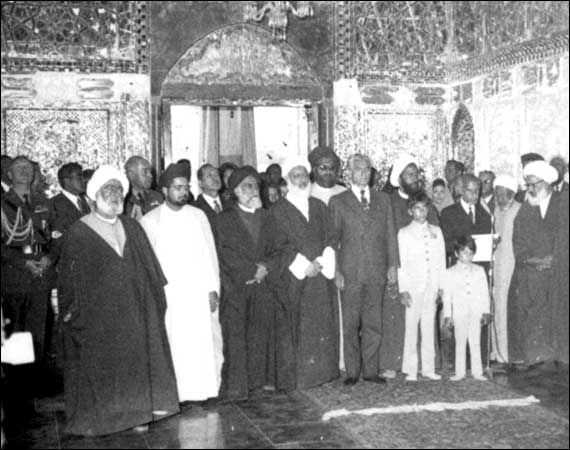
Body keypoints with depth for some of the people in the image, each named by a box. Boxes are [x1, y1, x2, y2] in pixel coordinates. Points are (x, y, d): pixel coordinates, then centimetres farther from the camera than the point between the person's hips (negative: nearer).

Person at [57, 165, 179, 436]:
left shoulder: (132, 228, 8)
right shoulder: (79, 233, -5)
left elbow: (149, 270, 10)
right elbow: (70, 278, -5)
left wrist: (156, 299, 5)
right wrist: (72, 311, -8)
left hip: (132, 312, 4)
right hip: (97, 314, -4)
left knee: (135, 359, 8)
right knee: (99, 364, 4)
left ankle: (135, 412, 20)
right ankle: (95, 418, 17)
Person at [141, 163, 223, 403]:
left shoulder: (198, 216, 9)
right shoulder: (150, 221, 2)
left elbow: (209, 254, 8)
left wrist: (213, 289, 0)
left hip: (199, 293, 2)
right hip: (167, 295, -2)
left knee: (204, 344, 0)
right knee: (173, 346, -3)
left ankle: (202, 389, 10)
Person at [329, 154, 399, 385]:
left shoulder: (383, 199, 13)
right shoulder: (338, 202, 4)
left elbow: (390, 234, 12)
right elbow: (333, 238, 2)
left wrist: (392, 265, 4)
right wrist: (336, 270, -5)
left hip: (377, 270, 2)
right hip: (350, 271, -2)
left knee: (373, 323, 5)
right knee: (350, 325, 1)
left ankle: (371, 370, 13)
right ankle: (352, 371, 9)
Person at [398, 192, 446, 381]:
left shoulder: (436, 232, 13)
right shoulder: (404, 233, 4)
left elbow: (441, 260, 11)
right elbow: (401, 264, 0)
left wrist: (441, 286, 4)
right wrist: (403, 289, -7)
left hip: (432, 286, 3)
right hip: (412, 286, -3)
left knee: (429, 327, 4)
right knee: (411, 327, -3)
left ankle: (428, 368, 10)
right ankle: (411, 369, 2)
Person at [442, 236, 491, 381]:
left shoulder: (479, 271, 7)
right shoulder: (450, 273, 1)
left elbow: (485, 292, 8)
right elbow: (447, 295, 2)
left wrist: (486, 311, 3)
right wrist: (447, 315, -1)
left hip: (476, 312, 1)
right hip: (459, 312, -1)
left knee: (475, 343, 6)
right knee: (460, 343, 5)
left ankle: (477, 372, 12)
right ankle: (459, 372, 11)